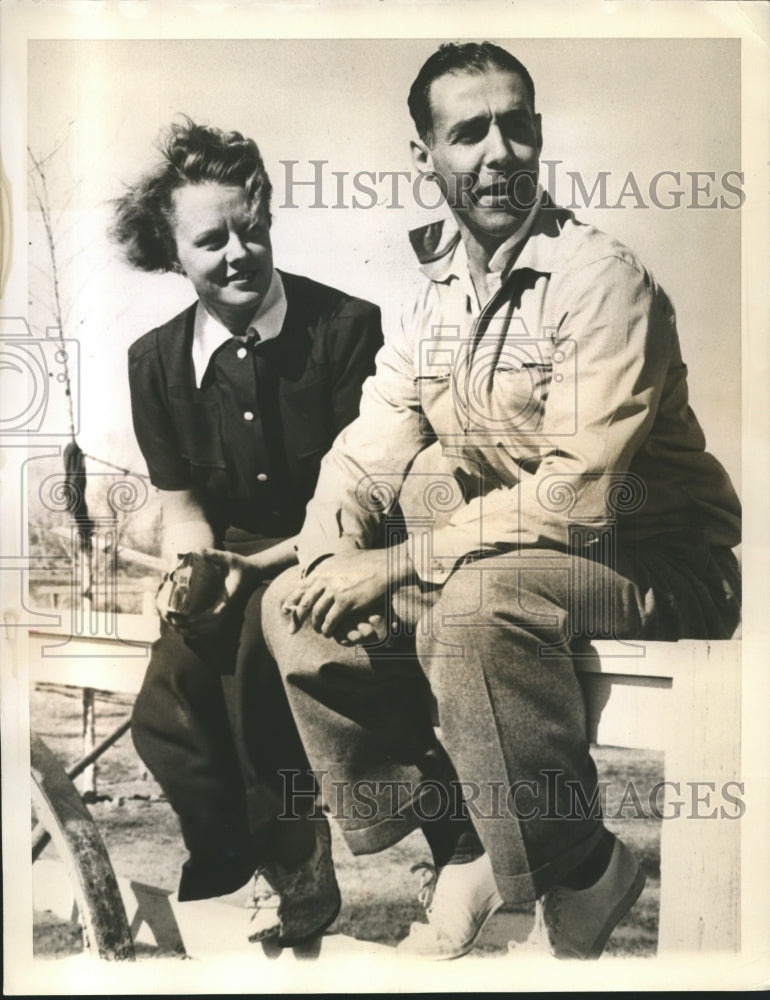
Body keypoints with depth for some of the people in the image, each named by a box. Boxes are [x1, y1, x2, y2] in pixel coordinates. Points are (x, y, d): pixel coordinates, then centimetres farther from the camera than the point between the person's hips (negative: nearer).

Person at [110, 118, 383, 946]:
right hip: (230, 565, 4)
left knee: (266, 622, -33)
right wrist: (188, 567, -12)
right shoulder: (155, 359, 4)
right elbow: (180, 502, 10)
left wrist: (265, 562, -20)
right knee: (162, 717, -19)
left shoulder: (346, 328, -9)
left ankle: (288, 861, -8)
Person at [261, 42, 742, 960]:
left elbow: (579, 495, -26)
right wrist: (332, 555, -16)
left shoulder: (601, 279, -17)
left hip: (651, 563, -7)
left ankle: (582, 873, -12)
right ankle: (455, 852, 4)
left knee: (476, 602, -37)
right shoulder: (432, 283, 5)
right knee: (295, 606, -2)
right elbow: (373, 444, 5)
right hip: (498, 558, 7)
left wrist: (399, 563, -26)